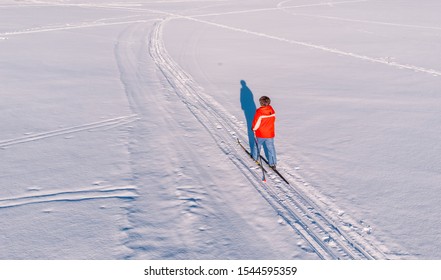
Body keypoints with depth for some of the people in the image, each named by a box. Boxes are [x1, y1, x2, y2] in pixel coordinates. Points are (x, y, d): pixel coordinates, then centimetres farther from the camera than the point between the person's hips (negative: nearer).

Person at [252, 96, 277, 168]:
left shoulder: (259, 112, -24)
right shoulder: (272, 110, -9)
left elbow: (256, 122, -16)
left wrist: (254, 128, 4)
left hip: (260, 134, -3)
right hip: (270, 134, 3)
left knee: (257, 145, 22)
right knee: (271, 148, 11)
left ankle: (255, 157, 42)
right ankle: (273, 163, 15)